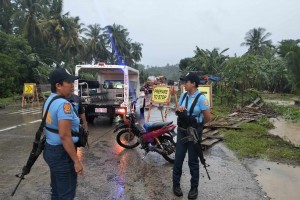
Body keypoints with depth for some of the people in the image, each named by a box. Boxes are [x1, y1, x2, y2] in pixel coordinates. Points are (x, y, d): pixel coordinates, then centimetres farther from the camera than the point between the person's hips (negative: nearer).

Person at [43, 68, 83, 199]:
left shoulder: (50, 100, 7)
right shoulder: (64, 104, -24)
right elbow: (65, 136, -27)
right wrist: (76, 161, -22)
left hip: (50, 149, 10)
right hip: (61, 153, -10)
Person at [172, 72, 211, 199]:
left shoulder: (201, 98, -17)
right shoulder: (183, 95, 2)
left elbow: (208, 117, -12)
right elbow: (177, 111, 12)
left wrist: (197, 124, 4)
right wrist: (178, 108, -12)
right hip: (182, 130, 5)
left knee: (193, 160, 8)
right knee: (178, 158, 9)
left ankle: (194, 188, 26)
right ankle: (176, 184, 27)